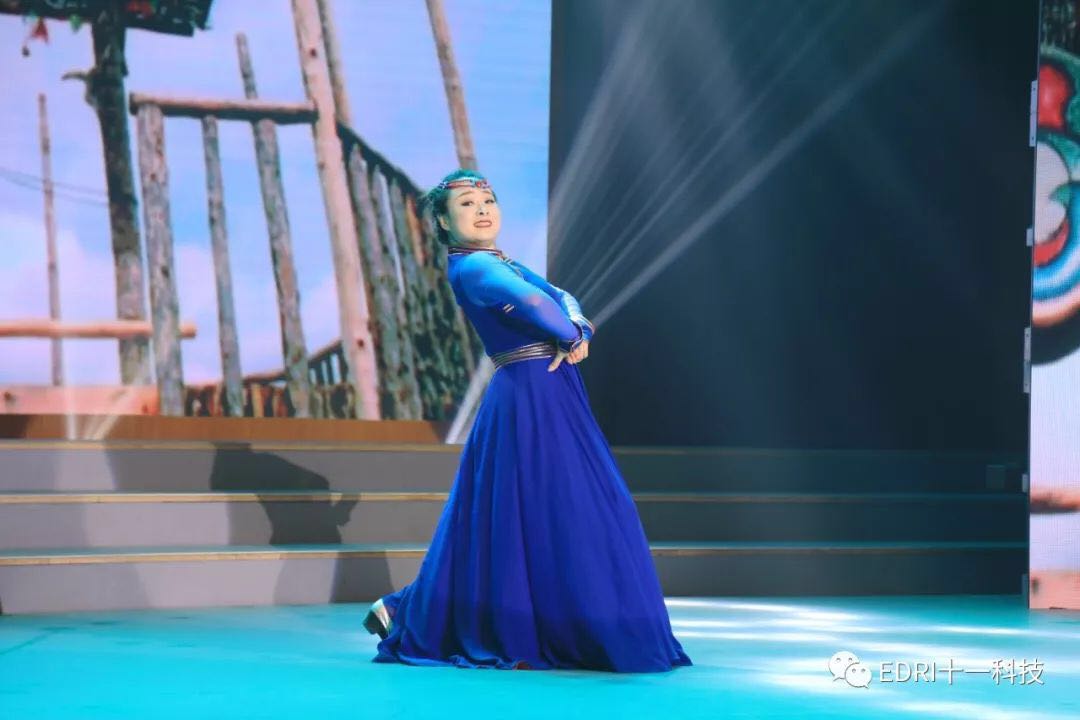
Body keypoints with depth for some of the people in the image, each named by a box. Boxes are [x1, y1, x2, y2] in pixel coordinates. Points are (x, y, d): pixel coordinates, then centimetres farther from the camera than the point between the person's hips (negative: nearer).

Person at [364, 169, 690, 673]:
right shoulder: (471, 267, -10)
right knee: (544, 517, -8)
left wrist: (577, 333, -8)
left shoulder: (499, 263, 20)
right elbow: (532, 303, -26)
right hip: (529, 398, -10)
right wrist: (571, 337, -8)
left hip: (551, 397, 10)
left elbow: (565, 300, 14)